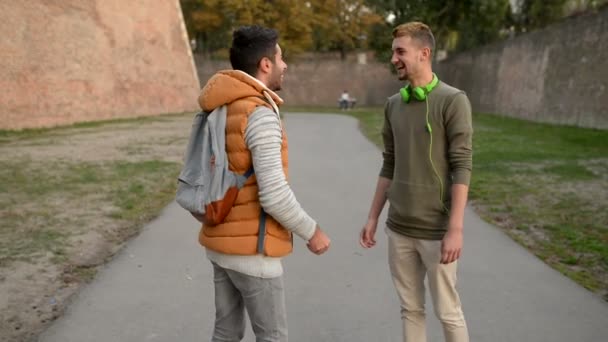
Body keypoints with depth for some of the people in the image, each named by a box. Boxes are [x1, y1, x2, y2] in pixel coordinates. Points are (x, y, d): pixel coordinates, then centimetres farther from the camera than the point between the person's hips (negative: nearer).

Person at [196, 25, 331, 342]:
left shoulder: (222, 109, 7)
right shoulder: (260, 113, -21)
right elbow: (274, 194, -25)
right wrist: (311, 232, -11)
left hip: (222, 241, 9)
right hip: (250, 248, -9)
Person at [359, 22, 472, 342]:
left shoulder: (453, 101, -9)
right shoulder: (393, 105, 7)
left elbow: (462, 168, -13)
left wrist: (455, 229, -17)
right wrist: (372, 217, 12)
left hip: (435, 230, -5)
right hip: (399, 229, 5)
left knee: (447, 312, 8)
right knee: (410, 309, 14)